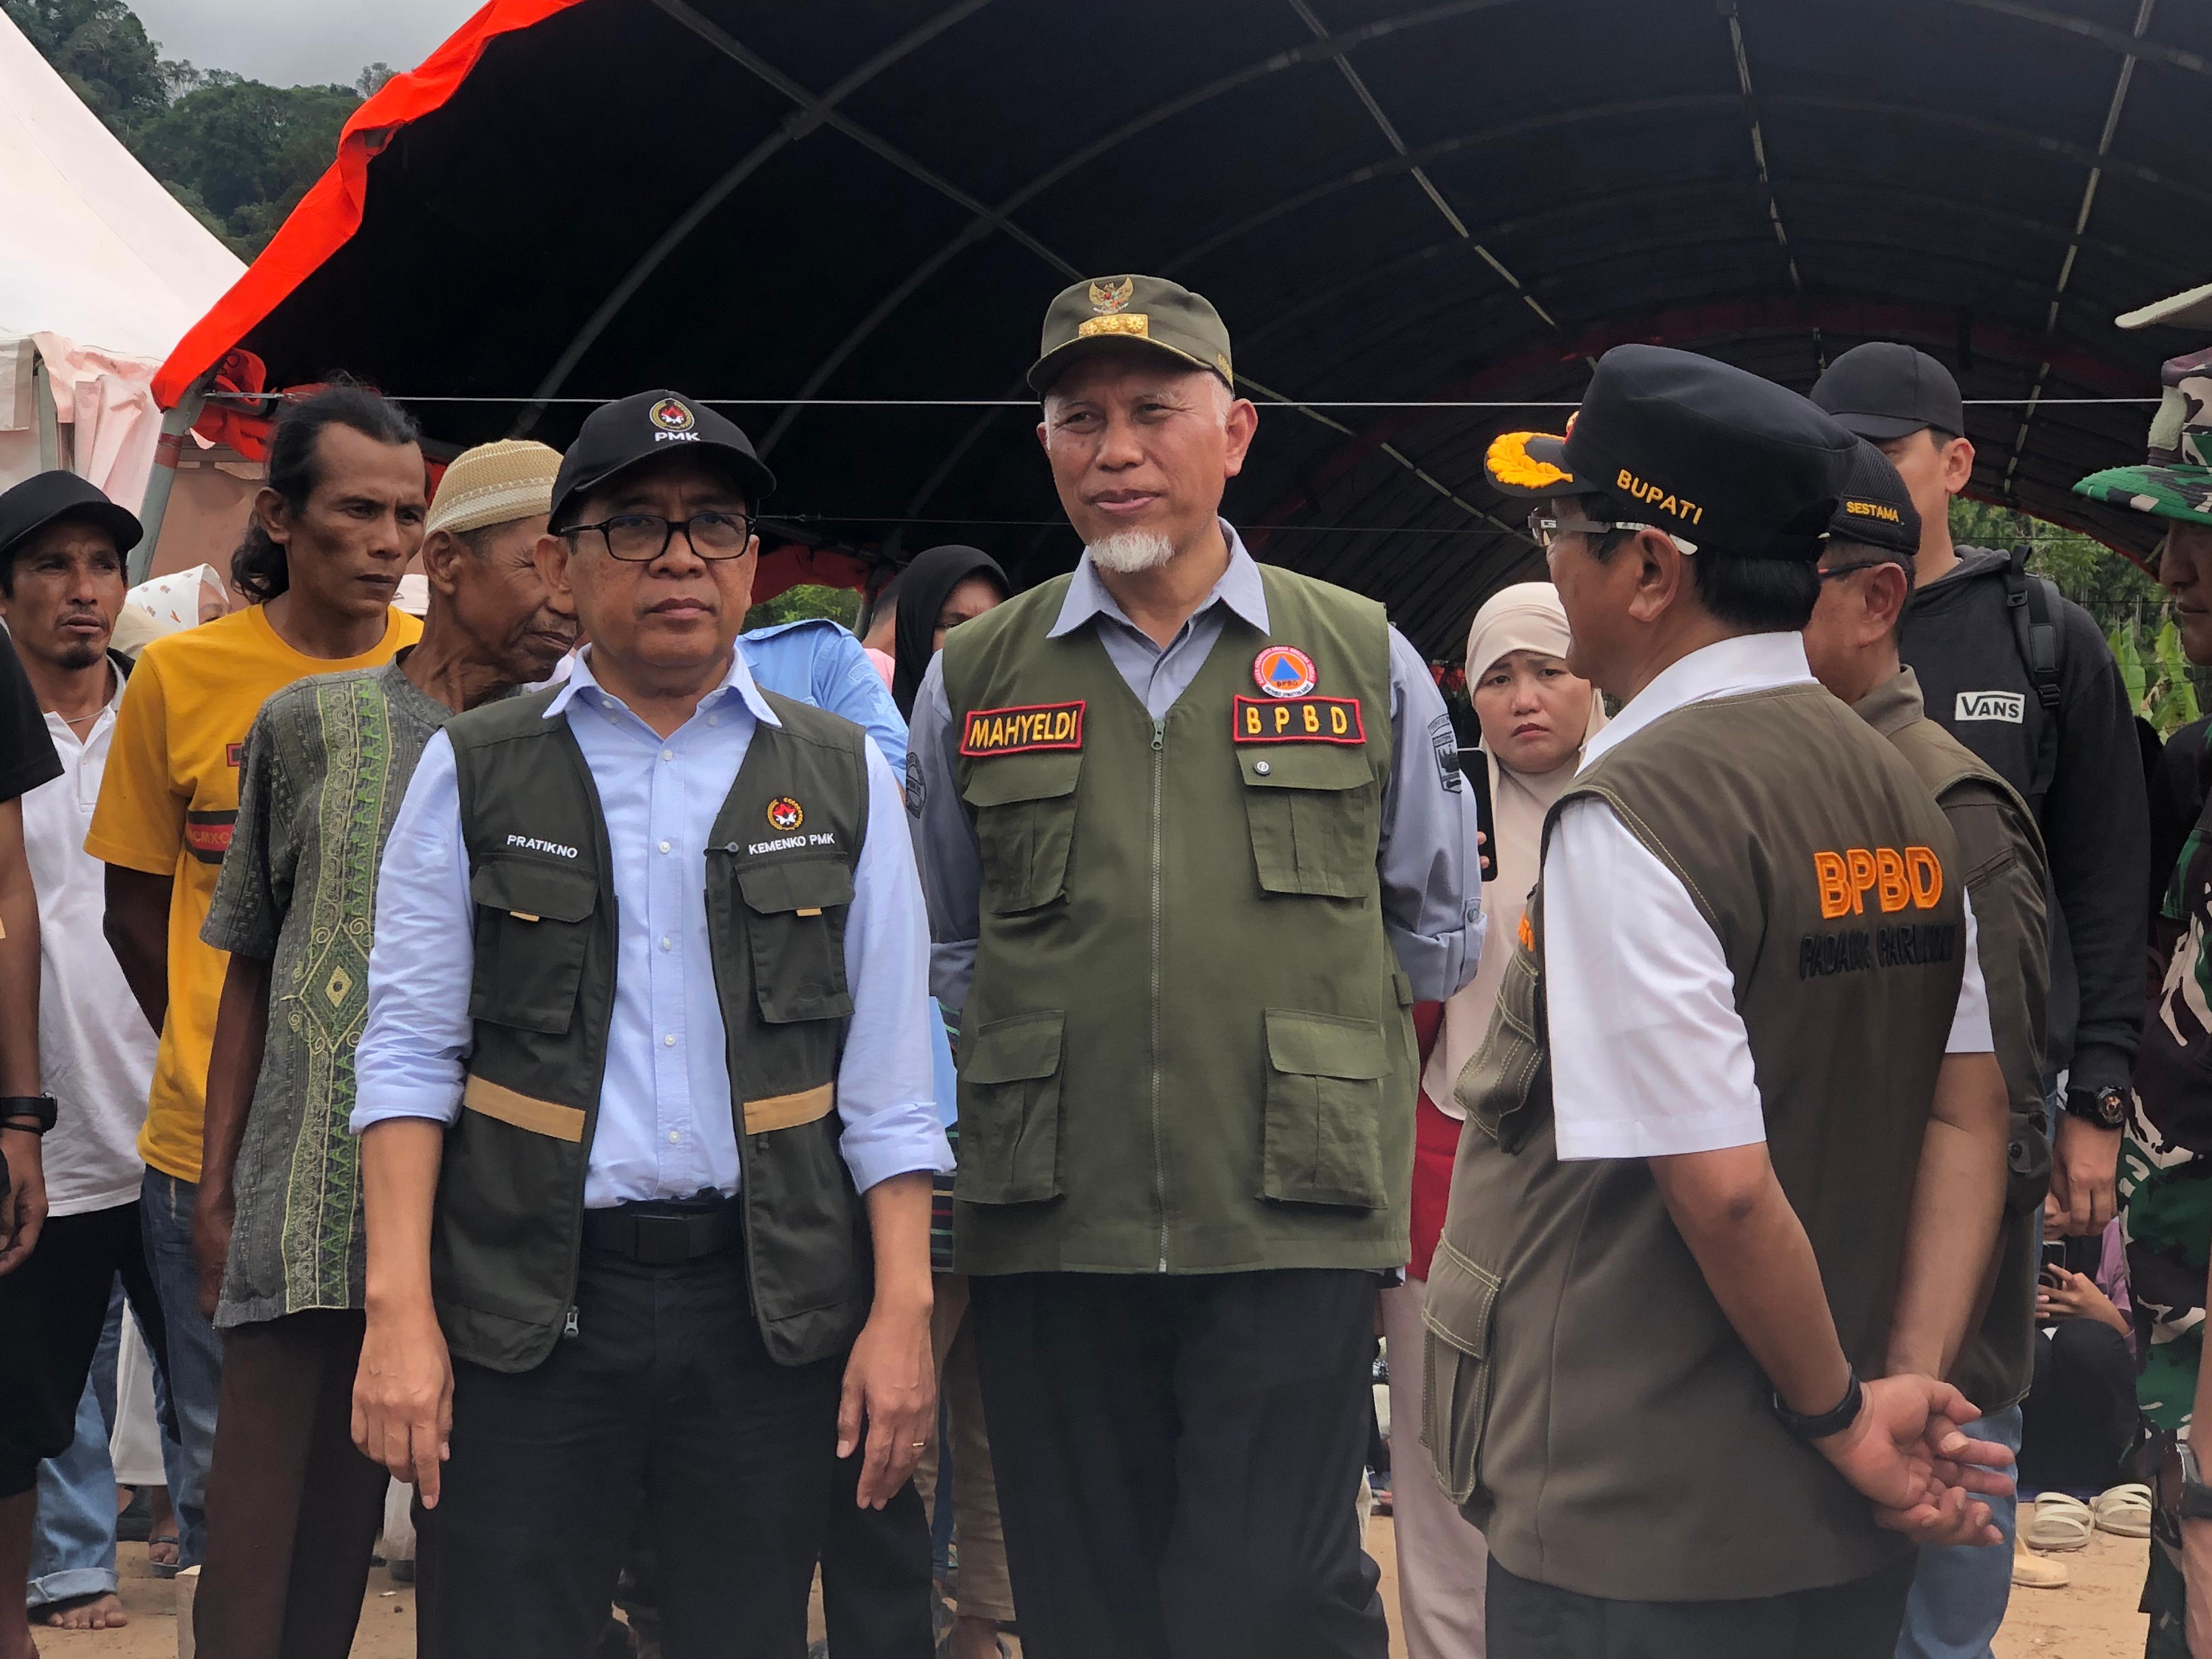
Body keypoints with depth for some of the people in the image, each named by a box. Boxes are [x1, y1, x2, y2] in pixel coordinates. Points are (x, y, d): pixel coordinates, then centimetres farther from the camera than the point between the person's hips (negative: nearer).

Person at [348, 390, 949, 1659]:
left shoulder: (843, 779, 9)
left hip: (771, 1305, 1)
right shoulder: (473, 775, 7)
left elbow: (887, 1077, 7)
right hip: (529, 1304, -1)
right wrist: (399, 1307, -6)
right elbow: (409, 1050, 3)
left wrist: (904, 1308, -1)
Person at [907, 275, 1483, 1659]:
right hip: (1048, 1231, 2)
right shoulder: (974, 679, 11)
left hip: (1293, 1227, -2)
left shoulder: (1366, 661, 8)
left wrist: (1298, 1040, 12)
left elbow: (1437, 938, 15)